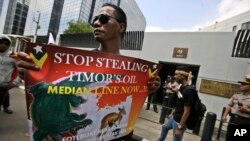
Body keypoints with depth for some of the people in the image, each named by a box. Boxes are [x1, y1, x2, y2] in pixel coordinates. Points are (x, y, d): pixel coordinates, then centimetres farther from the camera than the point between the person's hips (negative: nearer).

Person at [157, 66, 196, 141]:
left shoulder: (189, 91, -28)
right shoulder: (181, 87, 1)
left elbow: (186, 111, -26)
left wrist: (179, 127, -22)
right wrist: (172, 113, 20)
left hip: (180, 121, -10)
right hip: (174, 118, 10)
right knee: (164, 127, 29)